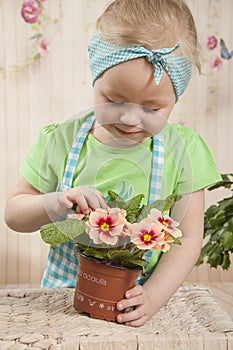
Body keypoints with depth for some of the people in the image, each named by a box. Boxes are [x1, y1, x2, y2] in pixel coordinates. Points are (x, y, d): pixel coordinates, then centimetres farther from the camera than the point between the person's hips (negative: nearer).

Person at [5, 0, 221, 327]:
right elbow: (13, 213, 2)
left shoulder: (183, 150, -7)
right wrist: (54, 203, -18)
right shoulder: (62, 141, -6)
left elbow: (188, 238, -4)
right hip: (65, 295, 1)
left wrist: (154, 295, -17)